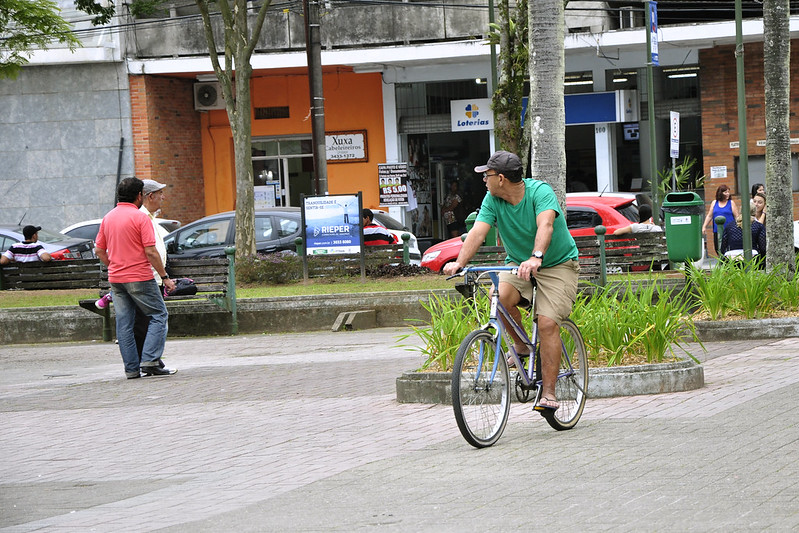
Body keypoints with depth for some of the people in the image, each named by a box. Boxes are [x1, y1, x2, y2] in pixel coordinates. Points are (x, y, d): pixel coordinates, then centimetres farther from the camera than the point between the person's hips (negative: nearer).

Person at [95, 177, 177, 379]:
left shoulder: (108, 218, 9)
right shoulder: (140, 218, -11)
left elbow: (99, 250, 13)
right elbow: (151, 252, -15)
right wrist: (165, 277, -8)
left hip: (116, 279, 6)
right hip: (140, 278, -6)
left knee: (124, 323, 8)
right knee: (158, 315, 4)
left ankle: (131, 368, 7)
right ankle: (150, 360, -8)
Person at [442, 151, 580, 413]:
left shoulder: (540, 191, -21)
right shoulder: (492, 200, -6)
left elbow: (545, 225, -38)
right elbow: (478, 231, -17)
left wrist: (536, 258, -55)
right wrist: (460, 262, -35)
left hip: (557, 265, -4)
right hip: (518, 264, 4)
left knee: (547, 323, -21)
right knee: (500, 296, -28)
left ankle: (548, 392, -15)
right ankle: (520, 346, -2)